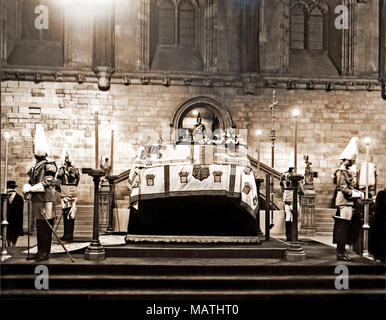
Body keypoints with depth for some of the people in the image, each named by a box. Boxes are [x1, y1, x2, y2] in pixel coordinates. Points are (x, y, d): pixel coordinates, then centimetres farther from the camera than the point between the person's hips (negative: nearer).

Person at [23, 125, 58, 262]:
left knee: (45, 228, -2)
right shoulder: (35, 167, 17)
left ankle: (44, 253, 6)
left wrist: (30, 189, -12)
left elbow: (46, 184, -16)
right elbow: (31, 182, 20)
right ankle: (40, 252, 22)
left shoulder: (49, 165, -8)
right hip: (36, 201, 8)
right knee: (39, 227, 13)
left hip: (46, 201, -8)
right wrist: (27, 187, -2)